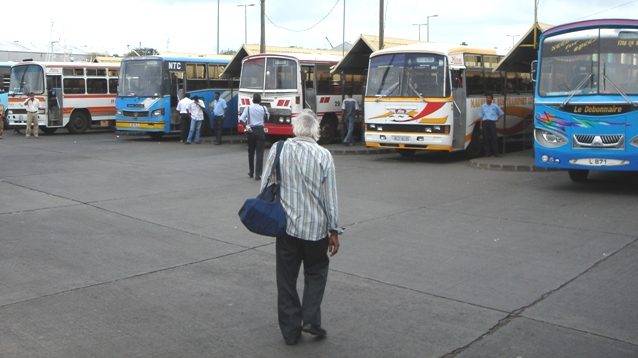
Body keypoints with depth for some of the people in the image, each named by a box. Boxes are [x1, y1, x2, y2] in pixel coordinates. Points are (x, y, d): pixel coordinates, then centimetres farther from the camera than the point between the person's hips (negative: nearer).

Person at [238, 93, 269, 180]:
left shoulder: (248, 108, -3)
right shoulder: (263, 108, -2)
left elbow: (241, 119, -13)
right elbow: (267, 116, 19)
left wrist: (246, 125, -6)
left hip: (251, 131, 1)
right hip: (260, 130, -1)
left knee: (251, 152, 17)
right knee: (259, 153, -3)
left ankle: (251, 172, 28)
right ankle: (258, 174, -10)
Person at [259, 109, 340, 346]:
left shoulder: (278, 149, -6)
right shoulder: (323, 155, -9)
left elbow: (265, 187, -2)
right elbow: (330, 197, -6)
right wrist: (334, 231, 4)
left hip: (285, 226, 1)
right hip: (315, 228, -1)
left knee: (286, 278, 13)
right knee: (316, 273, 21)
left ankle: (290, 331, 19)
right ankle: (311, 319, 8)